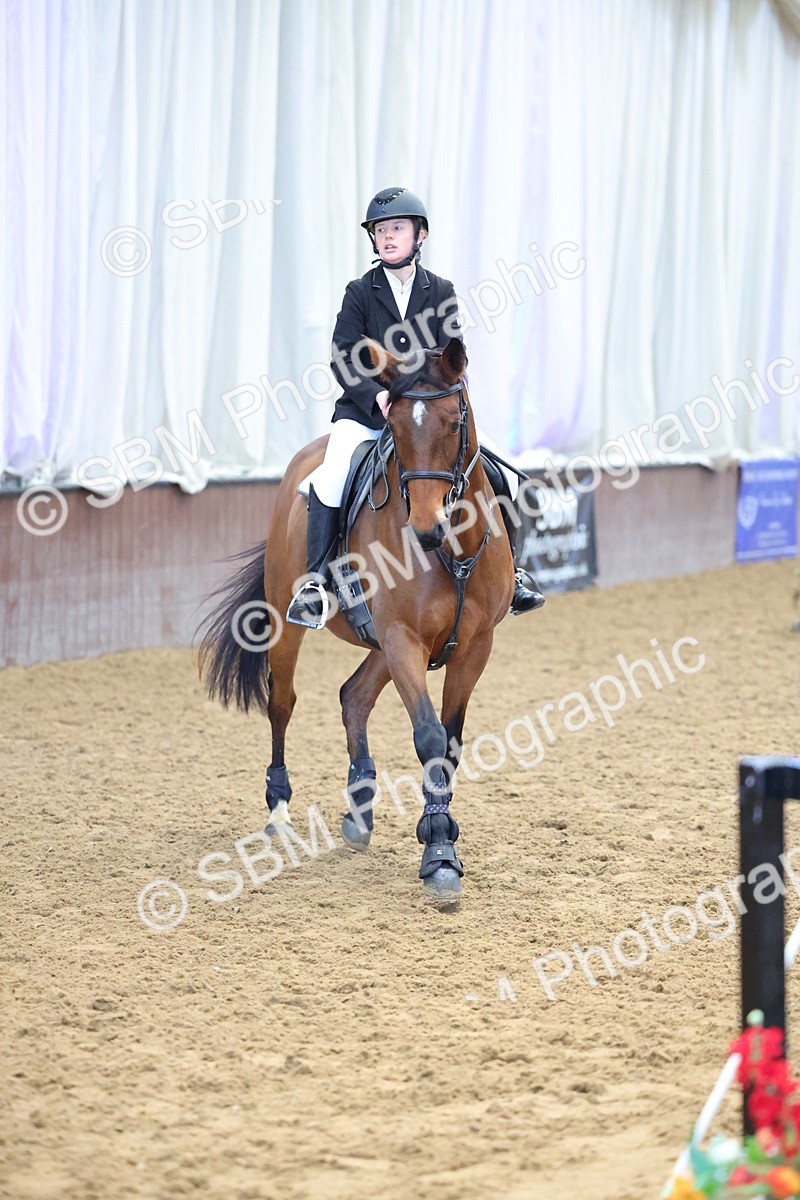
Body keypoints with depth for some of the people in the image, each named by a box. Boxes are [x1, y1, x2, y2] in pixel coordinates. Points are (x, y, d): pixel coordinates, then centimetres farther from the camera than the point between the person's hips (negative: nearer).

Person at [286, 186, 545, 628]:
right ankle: (315, 581, -24)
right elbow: (343, 360, -5)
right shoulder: (359, 293, 2)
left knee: (497, 469, -11)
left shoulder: (441, 292, 8)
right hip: (366, 410, -2)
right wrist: (378, 396, -22)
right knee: (331, 475, -30)